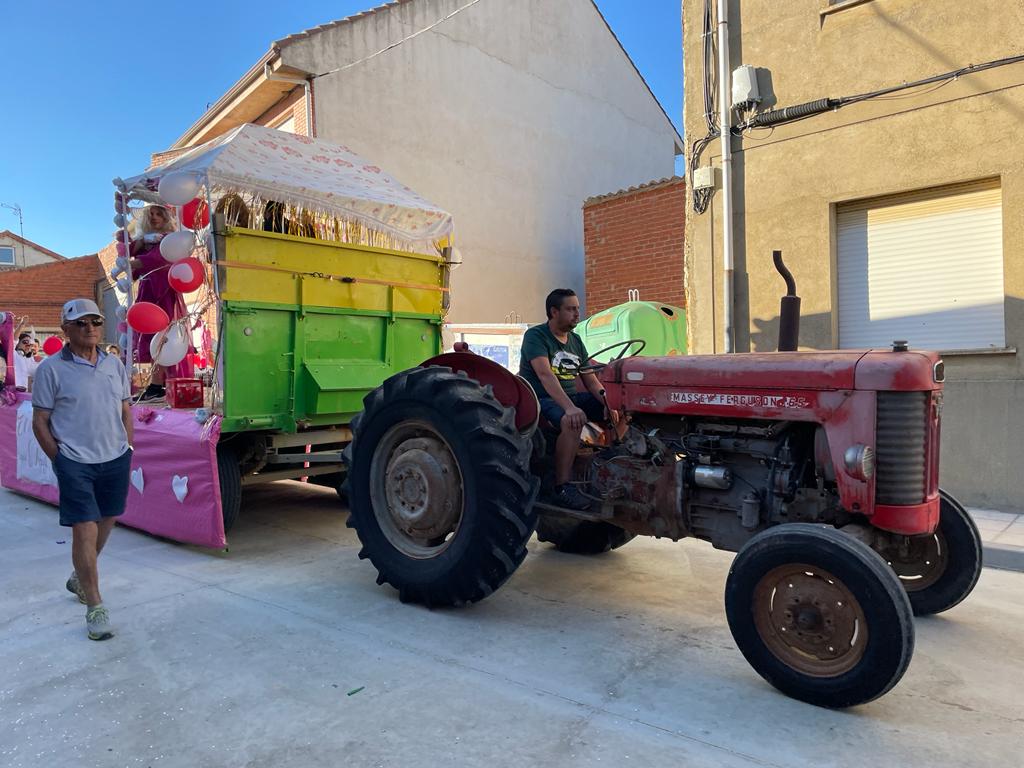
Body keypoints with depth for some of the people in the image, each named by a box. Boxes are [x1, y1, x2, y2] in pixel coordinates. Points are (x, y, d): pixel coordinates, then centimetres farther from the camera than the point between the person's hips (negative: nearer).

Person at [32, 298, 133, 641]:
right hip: (75, 464, -5)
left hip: (116, 460, 5)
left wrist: (126, 450, 10)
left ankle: (79, 578, 40)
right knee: (85, 531, -5)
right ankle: (94, 607, 5)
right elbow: (40, 422, -3)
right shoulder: (51, 369, -6)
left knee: (105, 523, 16)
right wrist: (60, 460, -5)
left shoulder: (114, 364, 7)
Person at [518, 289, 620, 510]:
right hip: (541, 399, -7)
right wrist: (570, 408, -38)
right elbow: (545, 375, -25)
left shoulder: (575, 340, 14)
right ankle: (562, 488, -29)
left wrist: (608, 402, -10)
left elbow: (589, 378, 11)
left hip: (571, 396, 8)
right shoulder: (535, 336, -10)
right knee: (573, 421, -37)